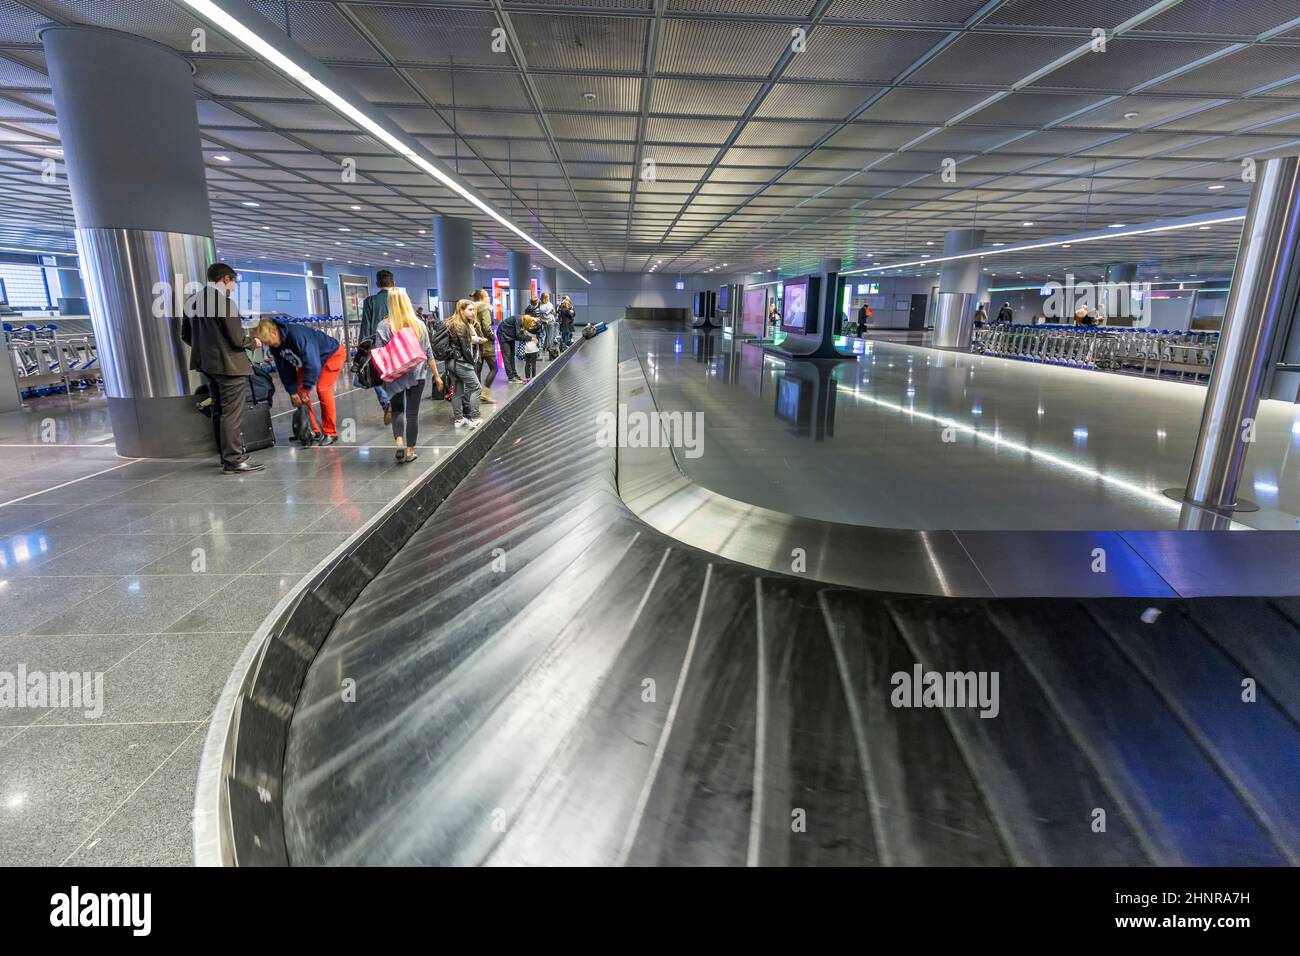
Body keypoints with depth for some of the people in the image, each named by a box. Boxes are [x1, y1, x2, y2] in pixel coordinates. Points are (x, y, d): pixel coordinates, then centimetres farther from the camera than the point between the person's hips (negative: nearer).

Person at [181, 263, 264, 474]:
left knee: (218, 411, 17)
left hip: (206, 365, 8)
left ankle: (227, 455, 26)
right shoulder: (225, 303, -18)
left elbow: (185, 335, 13)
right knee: (232, 414, -3)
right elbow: (238, 339, -17)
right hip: (229, 365, -8)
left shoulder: (191, 301, 7)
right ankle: (234, 460, 0)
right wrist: (253, 341, 2)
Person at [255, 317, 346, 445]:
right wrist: (292, 392, -11)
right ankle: (312, 431, 5)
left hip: (333, 354, -8)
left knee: (322, 390, -19)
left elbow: (313, 364, -36)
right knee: (299, 391, -3)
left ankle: (330, 433, -11)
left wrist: (306, 389, -29)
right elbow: (285, 370, -2)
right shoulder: (275, 346, -11)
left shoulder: (297, 335, -37)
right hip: (308, 360, 8)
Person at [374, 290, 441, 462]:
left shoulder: (384, 326, -6)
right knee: (412, 412, 7)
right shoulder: (419, 324, -1)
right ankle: (410, 450, 12)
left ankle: (398, 441, -5)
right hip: (417, 374, 1)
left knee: (397, 409, 16)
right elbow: (428, 352, 3)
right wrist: (436, 375, 9)